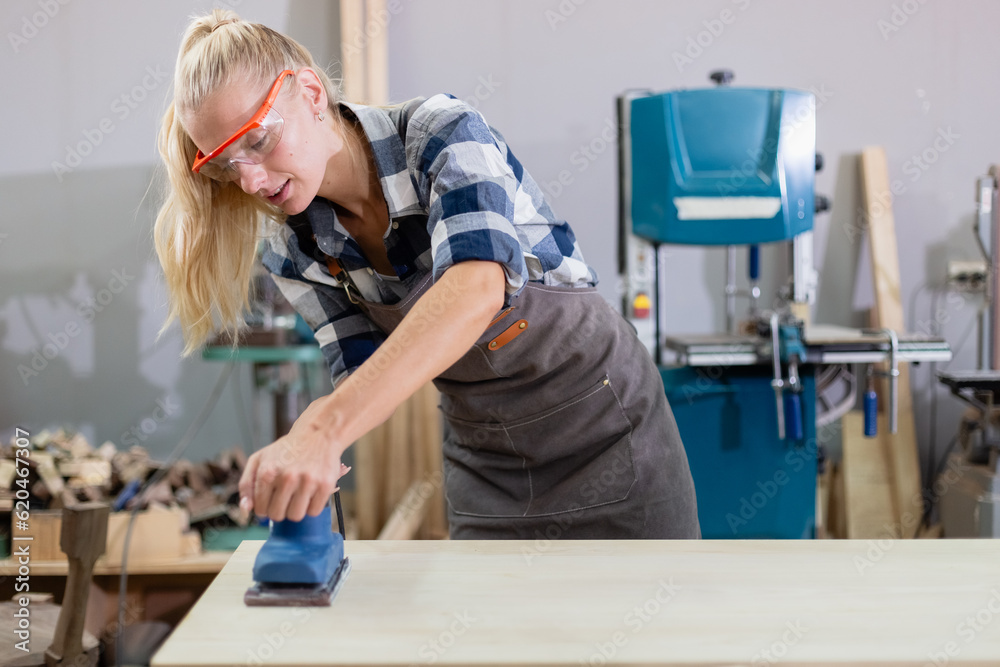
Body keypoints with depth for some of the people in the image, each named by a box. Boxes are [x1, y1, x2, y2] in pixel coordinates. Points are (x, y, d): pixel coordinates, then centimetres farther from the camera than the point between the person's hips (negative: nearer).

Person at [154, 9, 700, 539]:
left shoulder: (442, 132, -22)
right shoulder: (291, 249, -5)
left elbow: (477, 286, -40)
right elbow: (360, 371, -6)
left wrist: (326, 428, -50)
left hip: (606, 432, -4)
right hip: (485, 469, 4)